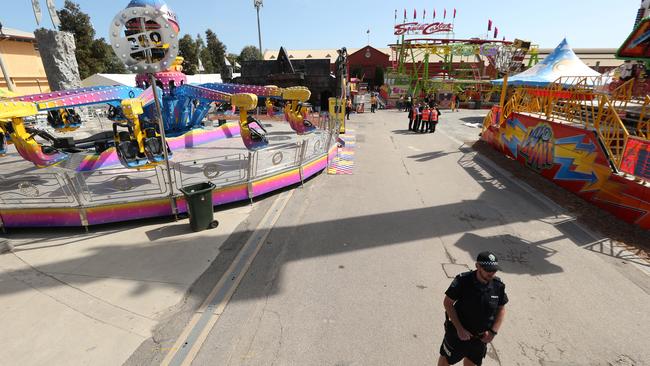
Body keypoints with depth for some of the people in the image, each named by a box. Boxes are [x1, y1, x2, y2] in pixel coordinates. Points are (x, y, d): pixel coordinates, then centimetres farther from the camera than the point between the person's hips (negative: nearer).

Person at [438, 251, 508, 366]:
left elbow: (501, 309, 1)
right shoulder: (462, 281, -26)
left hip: (481, 337, 4)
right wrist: (459, 329, -20)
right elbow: (447, 303, -18)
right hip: (458, 332, -3)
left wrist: (493, 332, -8)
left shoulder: (498, 286, -14)